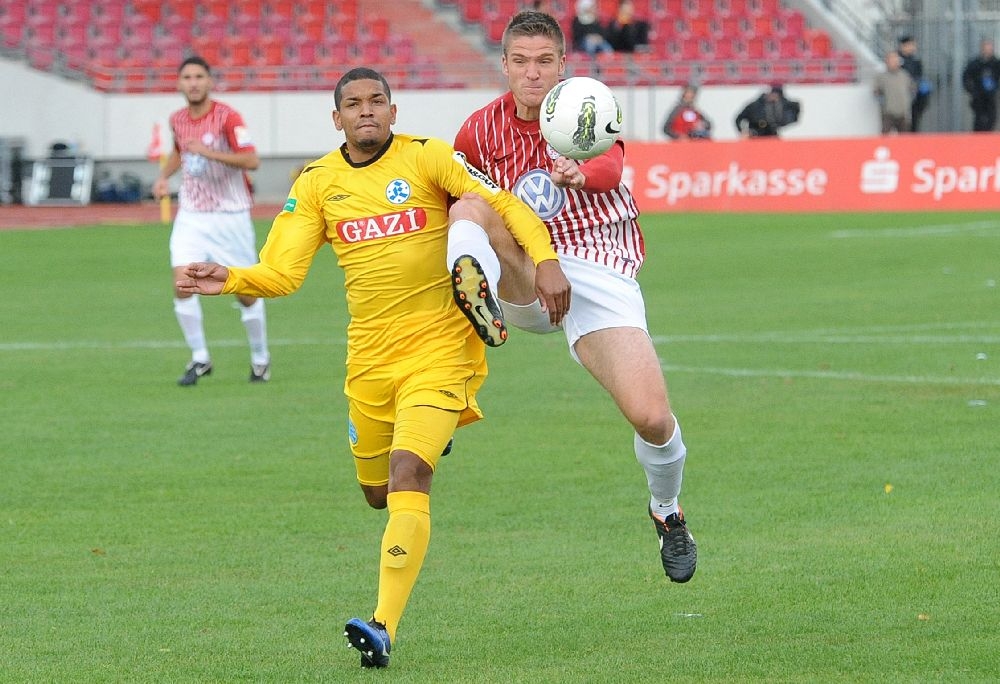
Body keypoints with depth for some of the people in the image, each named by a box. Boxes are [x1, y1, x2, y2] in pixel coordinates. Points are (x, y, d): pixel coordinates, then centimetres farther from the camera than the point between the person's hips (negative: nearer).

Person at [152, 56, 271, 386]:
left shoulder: (226, 117, -14)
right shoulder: (178, 120, 4)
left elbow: (251, 160, -25)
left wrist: (208, 152, -32)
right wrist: (164, 176, 10)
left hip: (230, 216, -4)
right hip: (191, 216, 4)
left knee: (246, 294, 2)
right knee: (182, 285, -14)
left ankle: (260, 359, 24)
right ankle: (200, 359, 1)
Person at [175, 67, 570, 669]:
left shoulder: (426, 157, -4)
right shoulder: (317, 183, 5)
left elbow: (504, 204, -8)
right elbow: (282, 271, 0)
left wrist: (545, 259, -22)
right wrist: (228, 279, -19)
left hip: (439, 350, -4)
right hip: (370, 359, 4)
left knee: (406, 478, -20)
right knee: (378, 493, 13)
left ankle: (384, 629, -26)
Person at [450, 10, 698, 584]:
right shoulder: (480, 132, 6)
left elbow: (611, 166, -27)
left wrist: (579, 175, -51)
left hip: (600, 276, -2)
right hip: (524, 281, 2)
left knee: (650, 416, -15)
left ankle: (668, 513, 16)